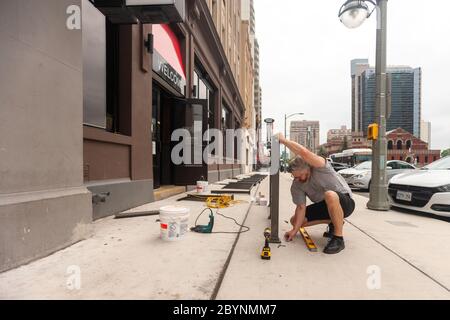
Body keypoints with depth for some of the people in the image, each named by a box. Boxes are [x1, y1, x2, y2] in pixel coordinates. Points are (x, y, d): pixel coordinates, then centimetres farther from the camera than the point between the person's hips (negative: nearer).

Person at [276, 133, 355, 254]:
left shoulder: (320, 167, -26)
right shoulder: (296, 185, -8)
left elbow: (304, 152, -45)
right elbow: (301, 207, -8)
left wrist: (283, 140, -36)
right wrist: (295, 230, -14)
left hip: (345, 202, -7)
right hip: (325, 206, 7)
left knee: (330, 195, -41)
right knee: (294, 220, 1)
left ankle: (338, 238, -24)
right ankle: (334, 223, 15)